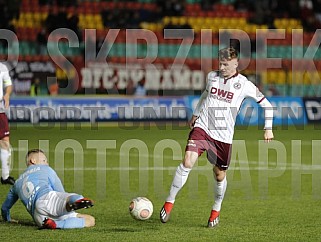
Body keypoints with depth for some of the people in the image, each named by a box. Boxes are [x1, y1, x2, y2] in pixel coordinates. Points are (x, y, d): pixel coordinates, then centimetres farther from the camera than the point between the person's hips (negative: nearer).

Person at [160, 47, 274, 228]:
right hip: (202, 127, 1)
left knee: (220, 174, 6)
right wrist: (196, 114, 37)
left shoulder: (244, 84, -3)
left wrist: (268, 128, -1)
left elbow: (266, 104, 5)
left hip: (223, 136, -1)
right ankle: (170, 202, -11)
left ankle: (216, 211, 30)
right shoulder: (212, 76, 8)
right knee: (188, 162, -19)